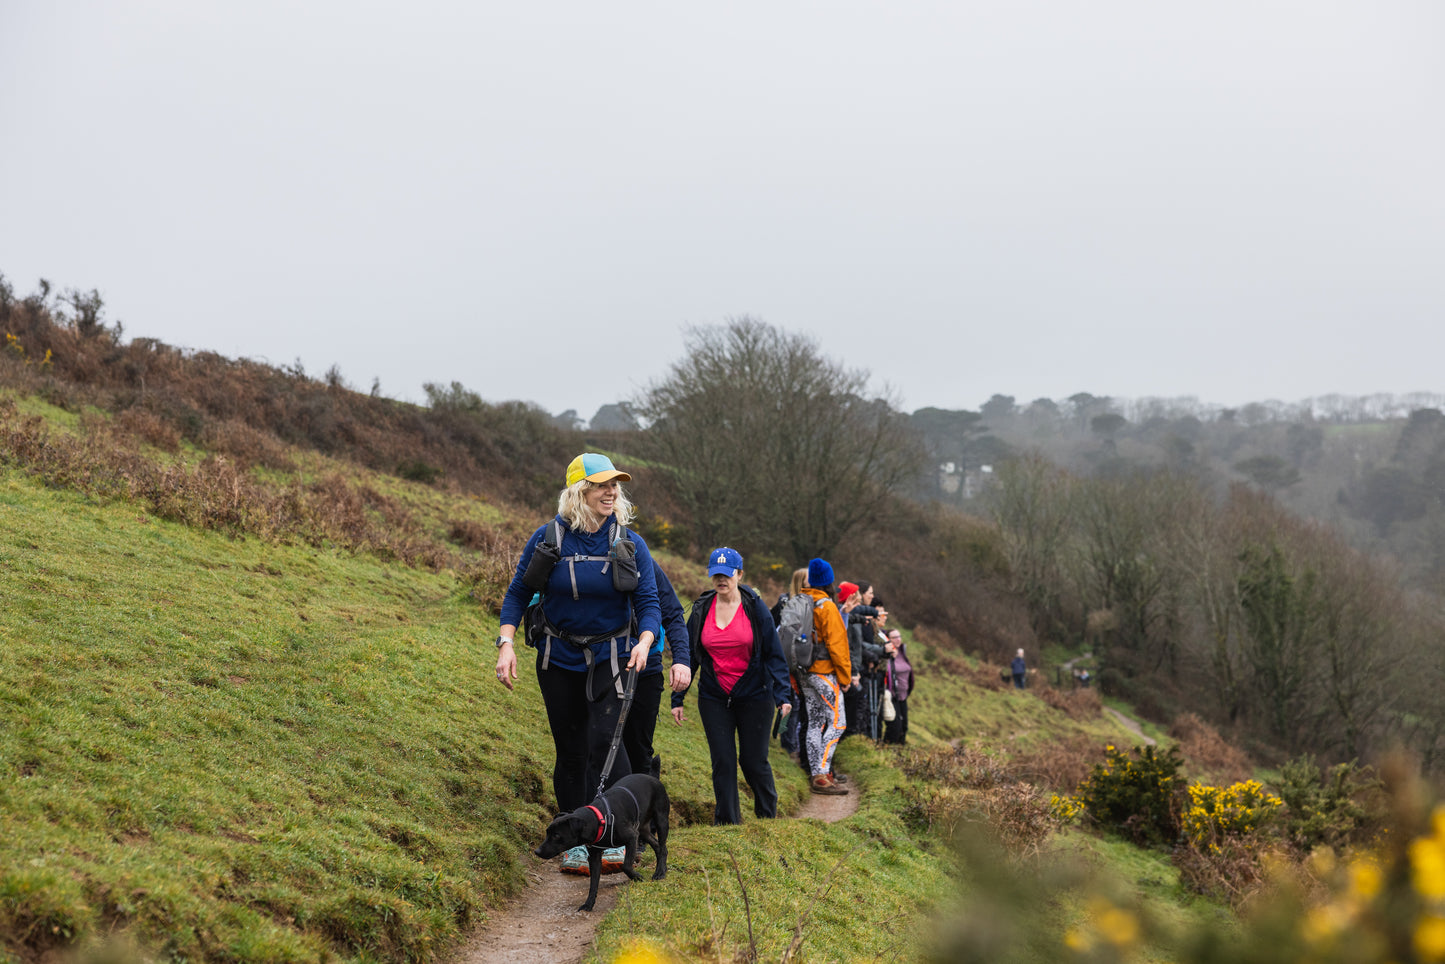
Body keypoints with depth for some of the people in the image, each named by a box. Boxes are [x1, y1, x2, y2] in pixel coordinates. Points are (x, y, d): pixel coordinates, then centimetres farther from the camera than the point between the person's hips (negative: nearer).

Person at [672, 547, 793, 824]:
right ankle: (727, 824, 8)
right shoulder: (701, 609, 3)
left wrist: (783, 695, -13)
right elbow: (688, 655, 8)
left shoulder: (755, 607, -4)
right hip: (714, 699, 2)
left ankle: (768, 817, 25)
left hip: (754, 697, -2)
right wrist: (677, 699, 6)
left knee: (754, 762, 2)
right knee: (723, 762, -1)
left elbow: (774, 653, -4)